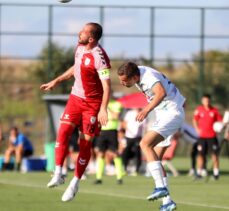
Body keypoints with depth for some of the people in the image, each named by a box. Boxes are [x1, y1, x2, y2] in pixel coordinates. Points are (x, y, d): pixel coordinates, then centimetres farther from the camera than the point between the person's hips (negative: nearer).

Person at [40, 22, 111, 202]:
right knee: (63, 131, -12)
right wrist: (56, 81, 24)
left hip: (93, 103, -6)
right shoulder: (80, 48, 3)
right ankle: (58, 174, -11)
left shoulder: (99, 57, -22)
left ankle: (75, 183, 10)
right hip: (76, 98, 6)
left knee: (85, 143, -2)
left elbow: (107, 85, -25)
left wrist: (103, 109, -32)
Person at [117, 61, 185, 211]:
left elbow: (161, 92, -47)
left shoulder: (149, 77, -26)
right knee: (155, 158, 6)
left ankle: (161, 187, -32)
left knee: (145, 144, -26)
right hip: (163, 115, 10)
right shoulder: (139, 72, 2)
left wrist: (147, 110, -55)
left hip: (172, 113, -10)